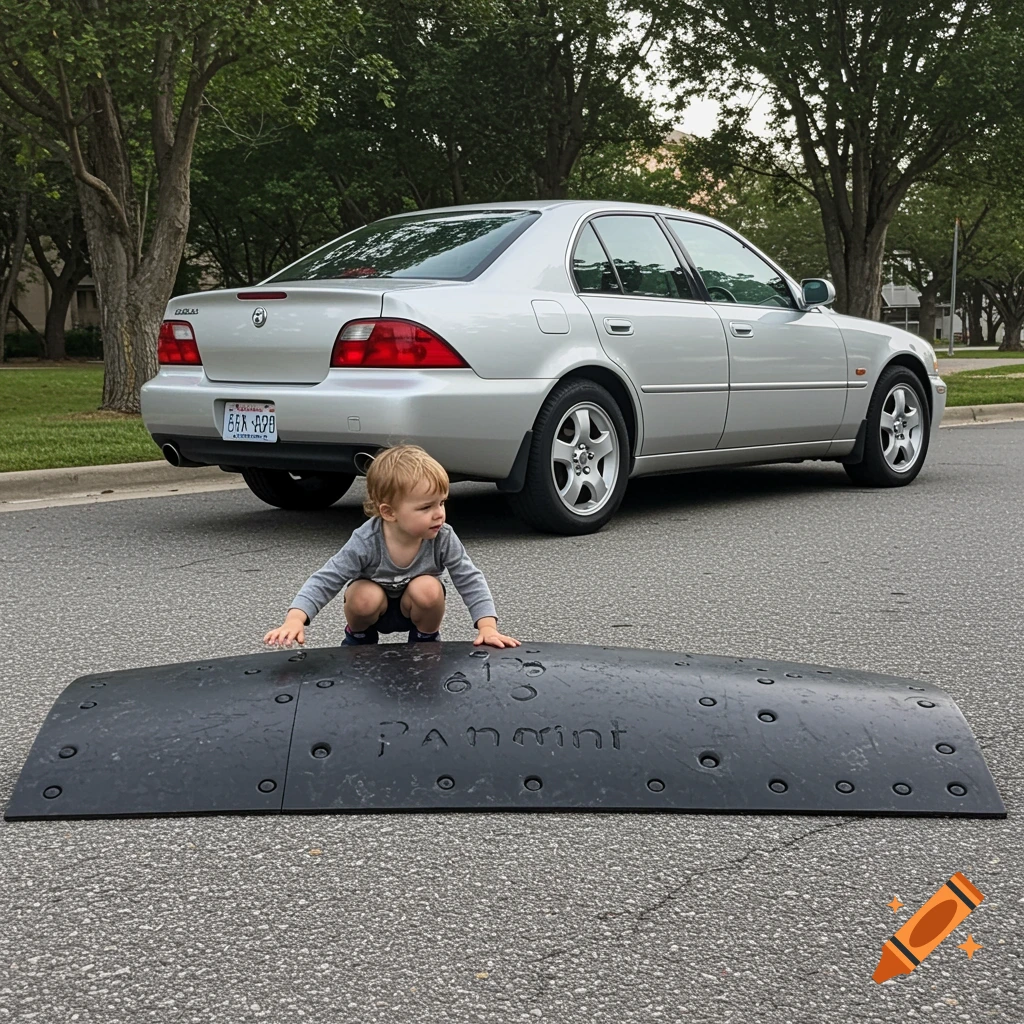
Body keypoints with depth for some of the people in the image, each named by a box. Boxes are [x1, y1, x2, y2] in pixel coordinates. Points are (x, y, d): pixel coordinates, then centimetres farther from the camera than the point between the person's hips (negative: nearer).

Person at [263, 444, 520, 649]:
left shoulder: (442, 538, -26)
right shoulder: (366, 542, -31)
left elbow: (471, 581, -21)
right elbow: (325, 581, -30)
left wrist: (487, 627, -35)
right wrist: (294, 620, -45)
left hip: (415, 610, 1)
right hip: (374, 608, -1)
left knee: (428, 589, -31)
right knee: (365, 595, -33)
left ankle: (426, 641, 0)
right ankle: (358, 638, 2)